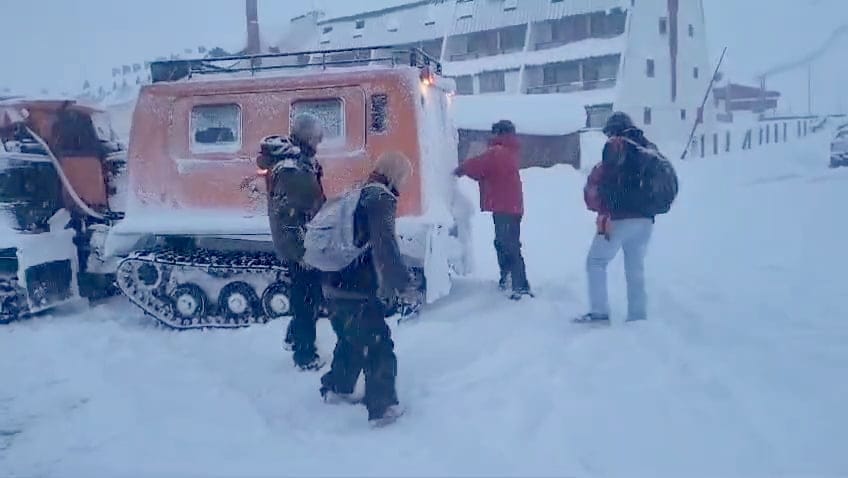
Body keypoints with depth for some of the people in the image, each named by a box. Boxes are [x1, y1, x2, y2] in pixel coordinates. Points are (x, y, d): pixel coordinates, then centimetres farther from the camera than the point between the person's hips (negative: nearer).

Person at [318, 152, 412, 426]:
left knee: (351, 340, 26)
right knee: (379, 347, 1)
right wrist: (402, 283, -25)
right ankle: (382, 408, 5)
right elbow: (385, 247, -25)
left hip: (336, 286, 9)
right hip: (359, 291, -9)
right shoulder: (381, 199, -12)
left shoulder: (356, 195, 16)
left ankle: (336, 389, 39)